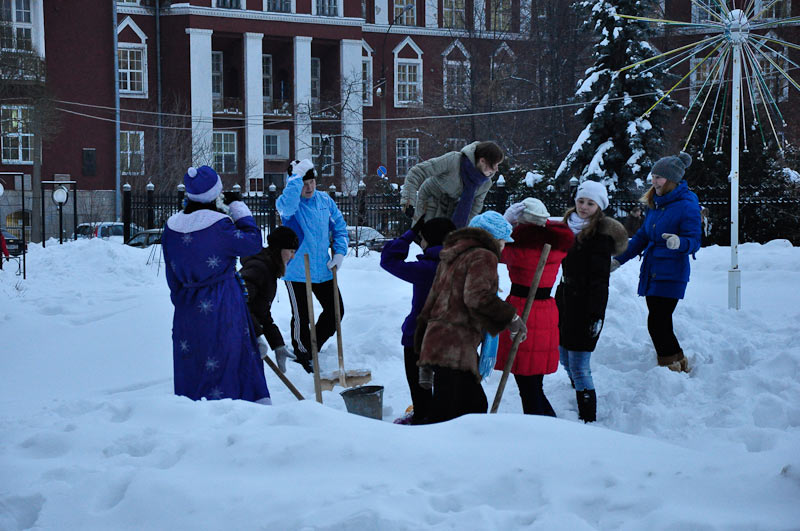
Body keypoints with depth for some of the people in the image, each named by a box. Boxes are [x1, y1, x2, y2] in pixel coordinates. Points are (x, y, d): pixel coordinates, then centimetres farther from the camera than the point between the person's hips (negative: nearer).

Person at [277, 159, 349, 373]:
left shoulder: (325, 201, 3)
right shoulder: (289, 202, -12)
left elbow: (339, 228, 13)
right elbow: (287, 205, -39)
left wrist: (339, 252, -1)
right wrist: (297, 175, -33)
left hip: (323, 270, 5)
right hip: (296, 272, -5)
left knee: (336, 309, 10)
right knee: (301, 317, 2)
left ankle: (314, 347, 30)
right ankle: (302, 355, 23)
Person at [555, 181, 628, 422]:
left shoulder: (601, 235, -11)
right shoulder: (570, 226, 11)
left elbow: (600, 279, -14)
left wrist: (597, 315, -17)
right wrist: (558, 300, 19)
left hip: (585, 306, -8)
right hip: (566, 302, 8)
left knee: (578, 368, -10)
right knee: (566, 361, 15)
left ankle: (588, 419, -5)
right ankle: (581, 405, 33)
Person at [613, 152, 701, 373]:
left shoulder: (687, 206, -12)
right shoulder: (656, 202, 13)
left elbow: (694, 241, -15)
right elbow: (643, 236, 22)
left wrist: (679, 243, -37)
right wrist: (620, 258, 21)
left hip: (670, 275, -8)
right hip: (651, 272, 8)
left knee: (657, 323, -9)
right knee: (660, 323, 10)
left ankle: (671, 365, 2)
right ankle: (679, 363, 22)